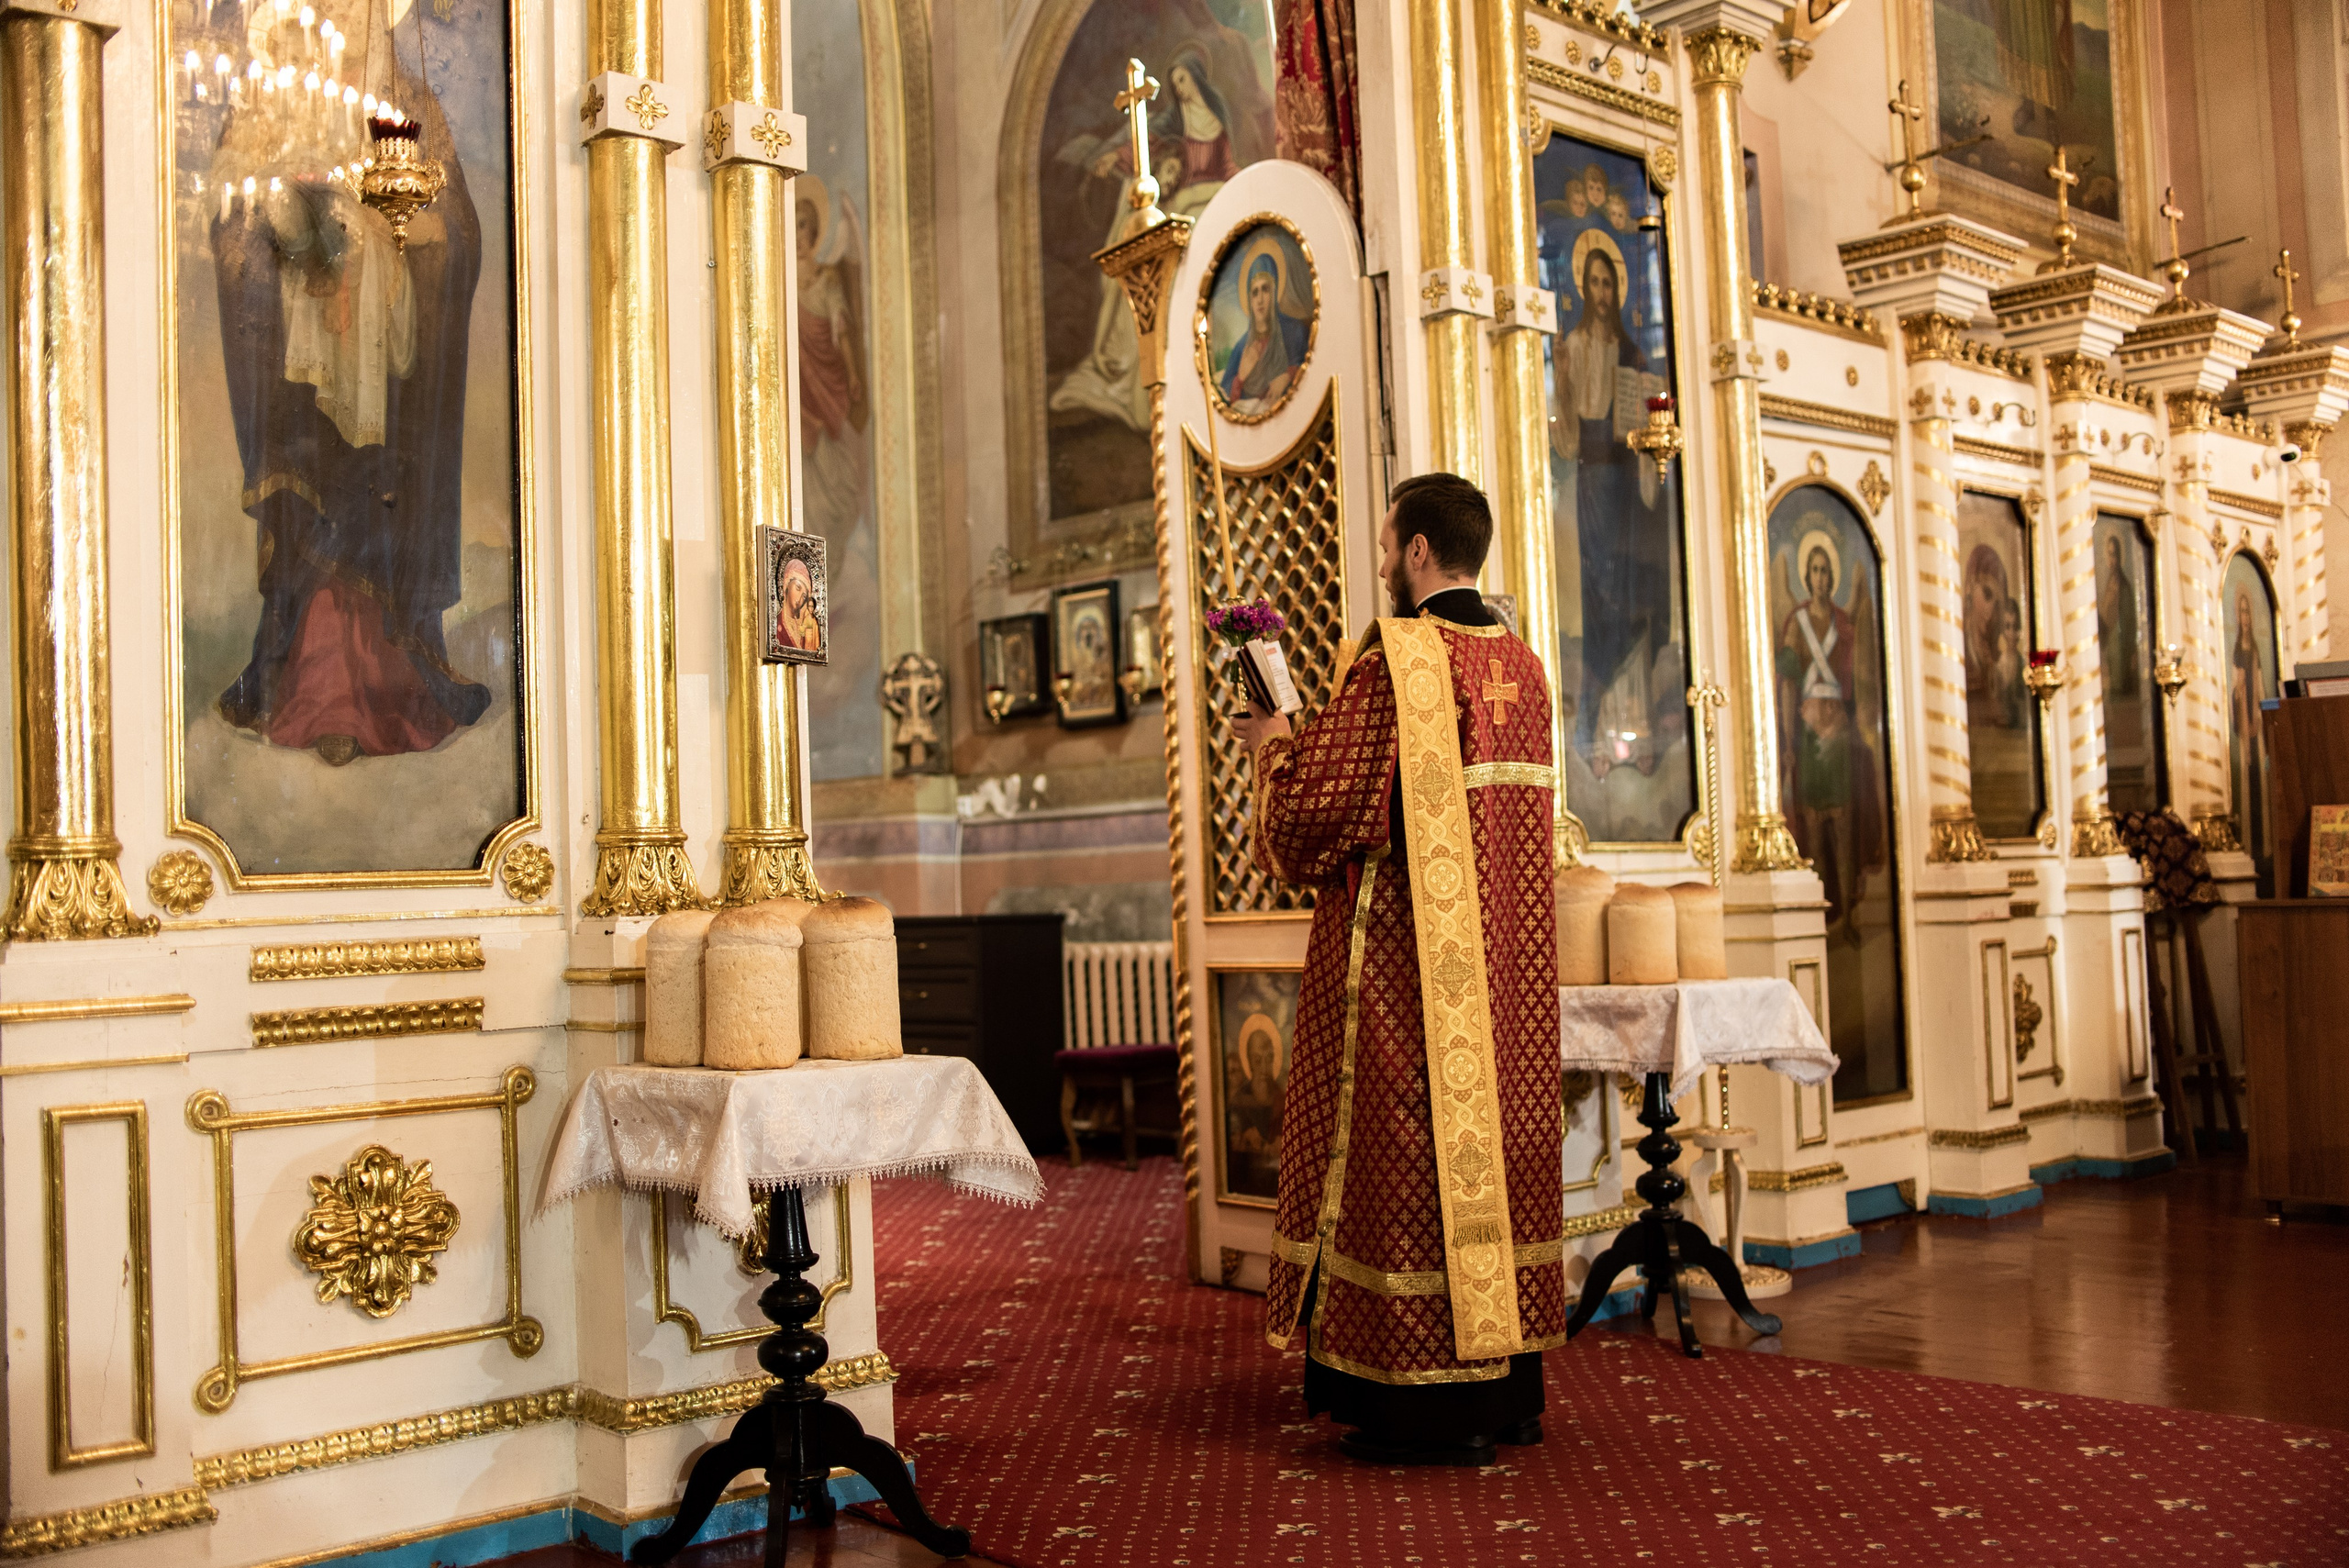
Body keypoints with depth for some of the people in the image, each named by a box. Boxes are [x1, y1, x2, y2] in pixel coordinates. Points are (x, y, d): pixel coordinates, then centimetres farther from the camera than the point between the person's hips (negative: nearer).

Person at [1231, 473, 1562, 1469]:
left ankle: (1435, 1404, 4)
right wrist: (1313, 741, 24)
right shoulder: (1520, 665, 12)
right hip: (1509, 958, 8)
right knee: (1499, 1136, 12)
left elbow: (1323, 804, -16)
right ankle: (1507, 1383, 21)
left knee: (1409, 1153, -1)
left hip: (1405, 958, -8)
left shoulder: (1394, 658, -14)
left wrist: (1275, 746, 4)